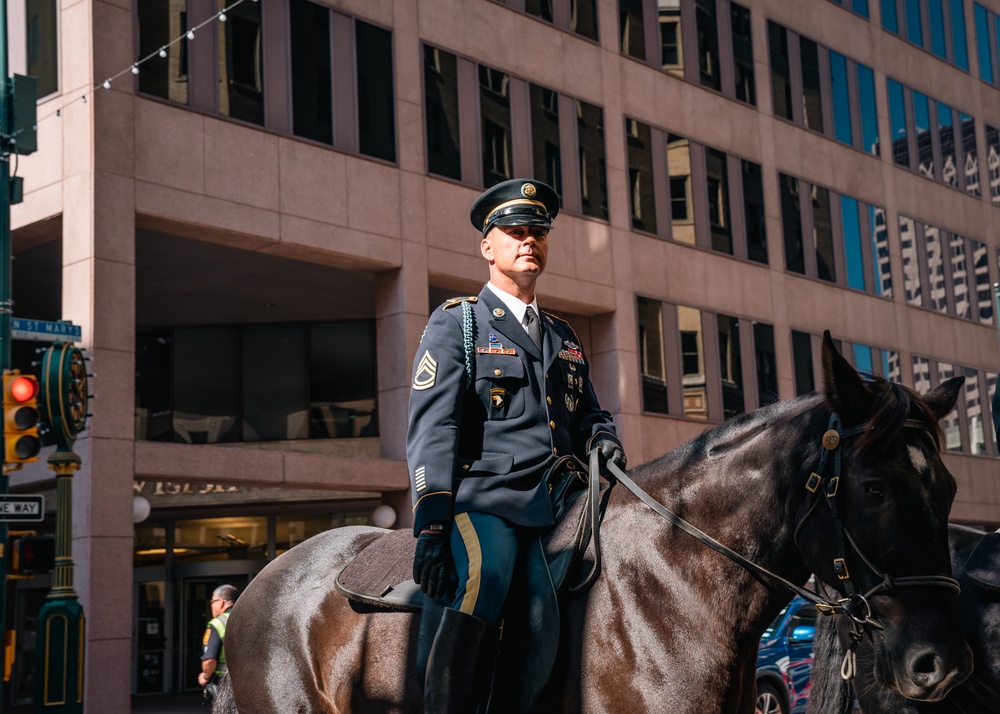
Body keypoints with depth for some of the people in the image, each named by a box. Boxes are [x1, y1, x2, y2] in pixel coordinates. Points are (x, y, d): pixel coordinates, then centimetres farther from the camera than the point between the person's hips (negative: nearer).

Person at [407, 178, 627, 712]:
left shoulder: (564, 336, 26)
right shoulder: (455, 323, 8)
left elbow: (588, 412, 30)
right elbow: (432, 428, -2)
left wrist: (604, 442, 3)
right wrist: (430, 523, -14)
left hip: (557, 503, 7)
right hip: (483, 500, -6)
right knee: (483, 577, -35)